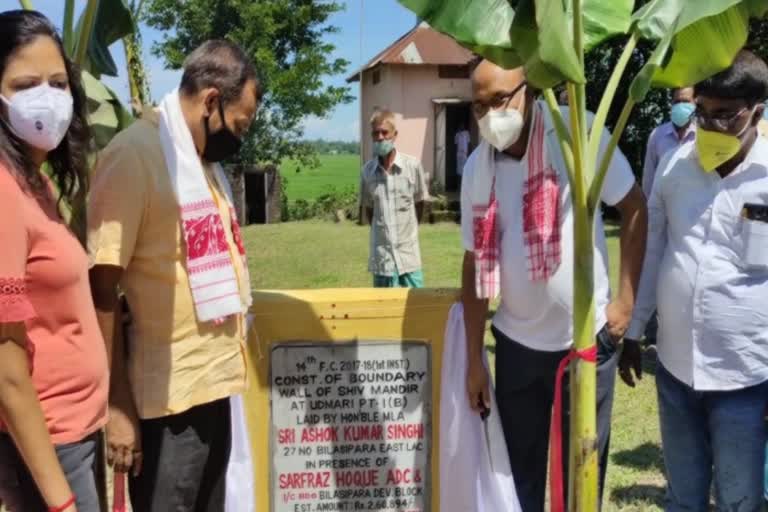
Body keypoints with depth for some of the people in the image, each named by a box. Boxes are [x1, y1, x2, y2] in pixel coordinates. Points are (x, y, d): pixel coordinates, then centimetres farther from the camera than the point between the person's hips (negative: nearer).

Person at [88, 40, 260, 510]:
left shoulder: (201, 156, 11)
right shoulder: (134, 155, -15)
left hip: (212, 382, 8)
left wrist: (223, 363, 16)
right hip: (168, 397, -8)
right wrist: (117, 405, -16)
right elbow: (102, 288, -16)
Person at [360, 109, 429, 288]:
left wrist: (409, 229, 10)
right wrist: (380, 231, 7)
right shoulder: (367, 170, -1)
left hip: (408, 252, -1)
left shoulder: (413, 165, -7)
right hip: (381, 254, 1)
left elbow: (420, 202, 6)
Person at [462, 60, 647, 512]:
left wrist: (626, 300, -8)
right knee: (517, 468, 15)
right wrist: (474, 359, 4)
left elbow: (634, 208, -4)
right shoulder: (477, 167, -3)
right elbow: (476, 263, 3)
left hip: (587, 338, -3)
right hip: (517, 343, 3)